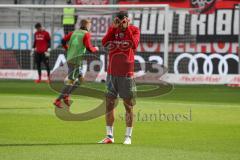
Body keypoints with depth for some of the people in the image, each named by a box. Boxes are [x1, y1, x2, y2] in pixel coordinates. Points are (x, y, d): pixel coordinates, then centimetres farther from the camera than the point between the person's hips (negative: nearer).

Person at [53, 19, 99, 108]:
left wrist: (68, 49, 19)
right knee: (70, 81, -5)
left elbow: (63, 41, 5)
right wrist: (95, 49, 6)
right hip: (76, 60, -8)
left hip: (70, 59, 8)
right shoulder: (86, 34, -6)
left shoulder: (74, 33, 13)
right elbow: (89, 48, -13)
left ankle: (66, 96, 12)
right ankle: (58, 100, -8)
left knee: (80, 78, 19)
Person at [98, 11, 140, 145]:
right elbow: (104, 43, -10)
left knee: (129, 105, 2)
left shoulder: (134, 30, -2)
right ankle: (109, 136, 9)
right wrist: (114, 27, -13)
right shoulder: (113, 29, 6)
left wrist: (127, 28, -19)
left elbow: (134, 45, -20)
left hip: (126, 73, -3)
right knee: (109, 103, 3)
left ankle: (128, 137, 8)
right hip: (112, 73, 3)